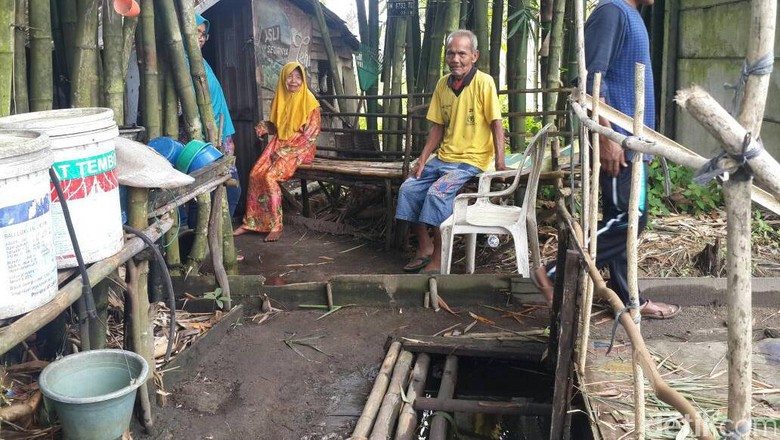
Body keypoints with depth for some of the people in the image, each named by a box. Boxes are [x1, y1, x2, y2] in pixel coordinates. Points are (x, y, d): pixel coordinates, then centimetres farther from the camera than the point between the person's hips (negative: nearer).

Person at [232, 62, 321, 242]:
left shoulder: (309, 101, -10)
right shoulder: (280, 98, 9)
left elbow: (311, 134, -14)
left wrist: (287, 151, -18)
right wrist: (264, 127, -3)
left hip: (299, 149, -6)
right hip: (278, 144, 6)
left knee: (270, 176, -26)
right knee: (255, 174, -14)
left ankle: (275, 225, -18)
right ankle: (251, 221, -5)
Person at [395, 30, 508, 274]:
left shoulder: (483, 82, -12)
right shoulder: (443, 84, 6)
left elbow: (496, 123, -13)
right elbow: (438, 127, 11)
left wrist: (499, 162, -21)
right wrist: (422, 160, 4)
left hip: (472, 160, -7)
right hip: (443, 158, 7)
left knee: (437, 192, -26)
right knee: (408, 189, -5)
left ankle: (438, 259, -13)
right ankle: (424, 248, 9)